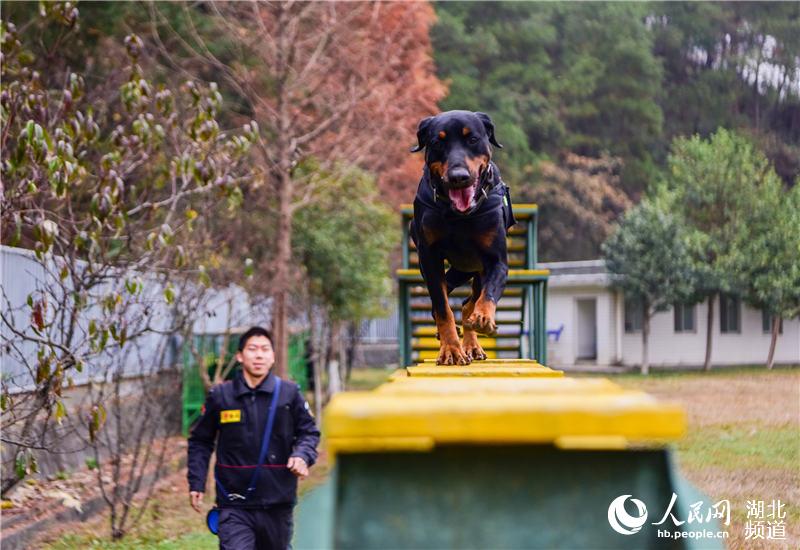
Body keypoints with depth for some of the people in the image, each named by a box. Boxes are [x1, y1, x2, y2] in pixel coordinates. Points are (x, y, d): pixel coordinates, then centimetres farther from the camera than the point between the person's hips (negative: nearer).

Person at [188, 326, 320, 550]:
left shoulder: (289, 393, 2)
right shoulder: (220, 396, 0)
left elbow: (309, 432, 9)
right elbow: (200, 441, 10)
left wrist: (302, 456, -12)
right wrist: (196, 483, 3)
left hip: (278, 503, 2)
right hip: (235, 505, -2)